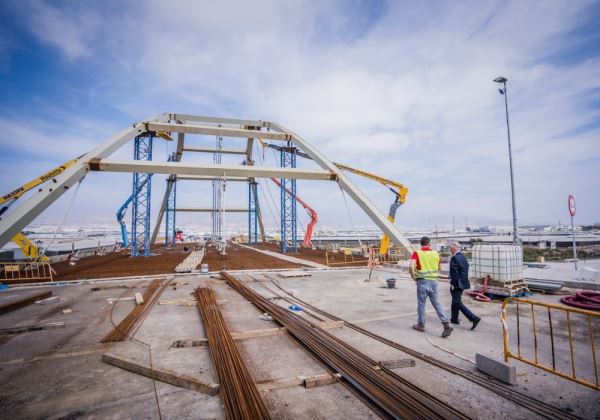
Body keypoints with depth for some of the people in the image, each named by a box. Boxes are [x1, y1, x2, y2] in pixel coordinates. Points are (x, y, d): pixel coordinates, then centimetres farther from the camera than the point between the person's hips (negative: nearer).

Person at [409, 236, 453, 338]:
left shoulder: (417, 253, -10)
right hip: (433, 281, 4)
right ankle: (446, 324, 1)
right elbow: (439, 267, 16)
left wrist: (413, 277, -9)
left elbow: (411, 266, -23)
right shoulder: (435, 253, 3)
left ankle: (421, 325, 22)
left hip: (422, 282, -4)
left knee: (421, 304, 9)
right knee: (436, 303, 13)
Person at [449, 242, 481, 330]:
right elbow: (465, 270, 14)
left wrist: (452, 284, -14)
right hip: (463, 283, 10)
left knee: (458, 302, -4)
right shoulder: (463, 257, 10)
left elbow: (454, 273, -22)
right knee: (456, 300, 19)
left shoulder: (454, 258, -19)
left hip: (457, 284, -10)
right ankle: (454, 319, 29)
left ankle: (474, 318, -11)